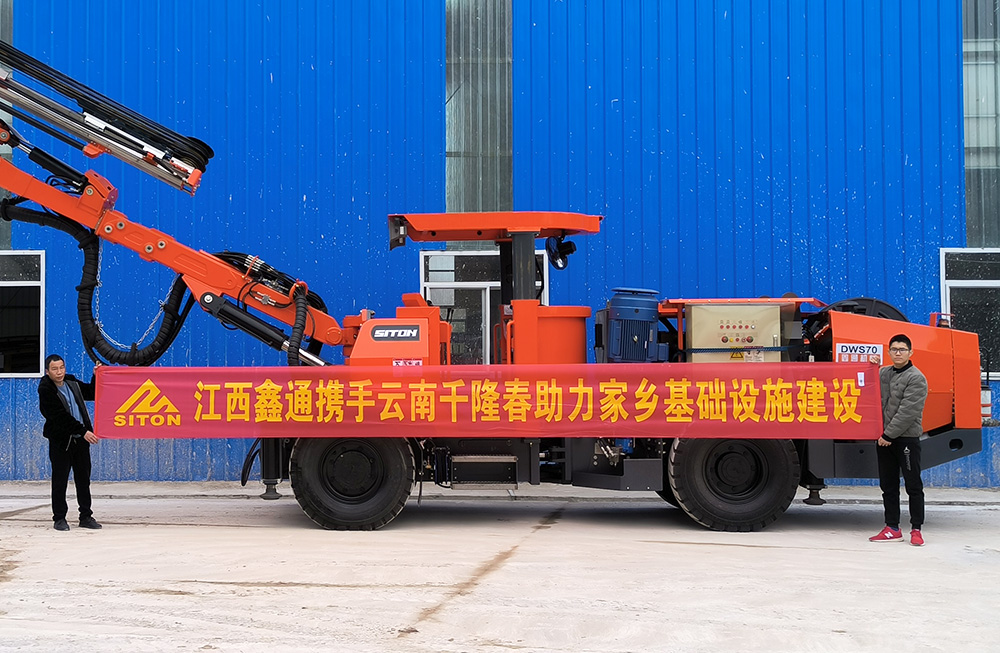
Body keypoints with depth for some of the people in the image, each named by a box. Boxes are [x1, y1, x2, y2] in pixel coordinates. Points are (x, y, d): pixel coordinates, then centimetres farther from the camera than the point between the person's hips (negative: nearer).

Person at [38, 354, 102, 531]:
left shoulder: (71, 382, 7)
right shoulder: (45, 390, -12)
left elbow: (91, 394, 21)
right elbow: (60, 416, -20)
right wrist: (83, 431, -23)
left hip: (80, 438, 6)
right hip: (61, 441, -6)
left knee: (84, 479, 8)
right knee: (60, 481, 0)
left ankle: (86, 516, 15)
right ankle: (59, 518, 10)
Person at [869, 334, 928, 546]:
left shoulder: (916, 378, -10)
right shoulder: (883, 373, 12)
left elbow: (908, 412, -16)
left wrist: (889, 435, -16)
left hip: (906, 438, -7)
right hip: (884, 439, 7)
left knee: (913, 485, -1)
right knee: (888, 485, 10)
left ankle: (916, 530, 5)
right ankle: (892, 528, 16)